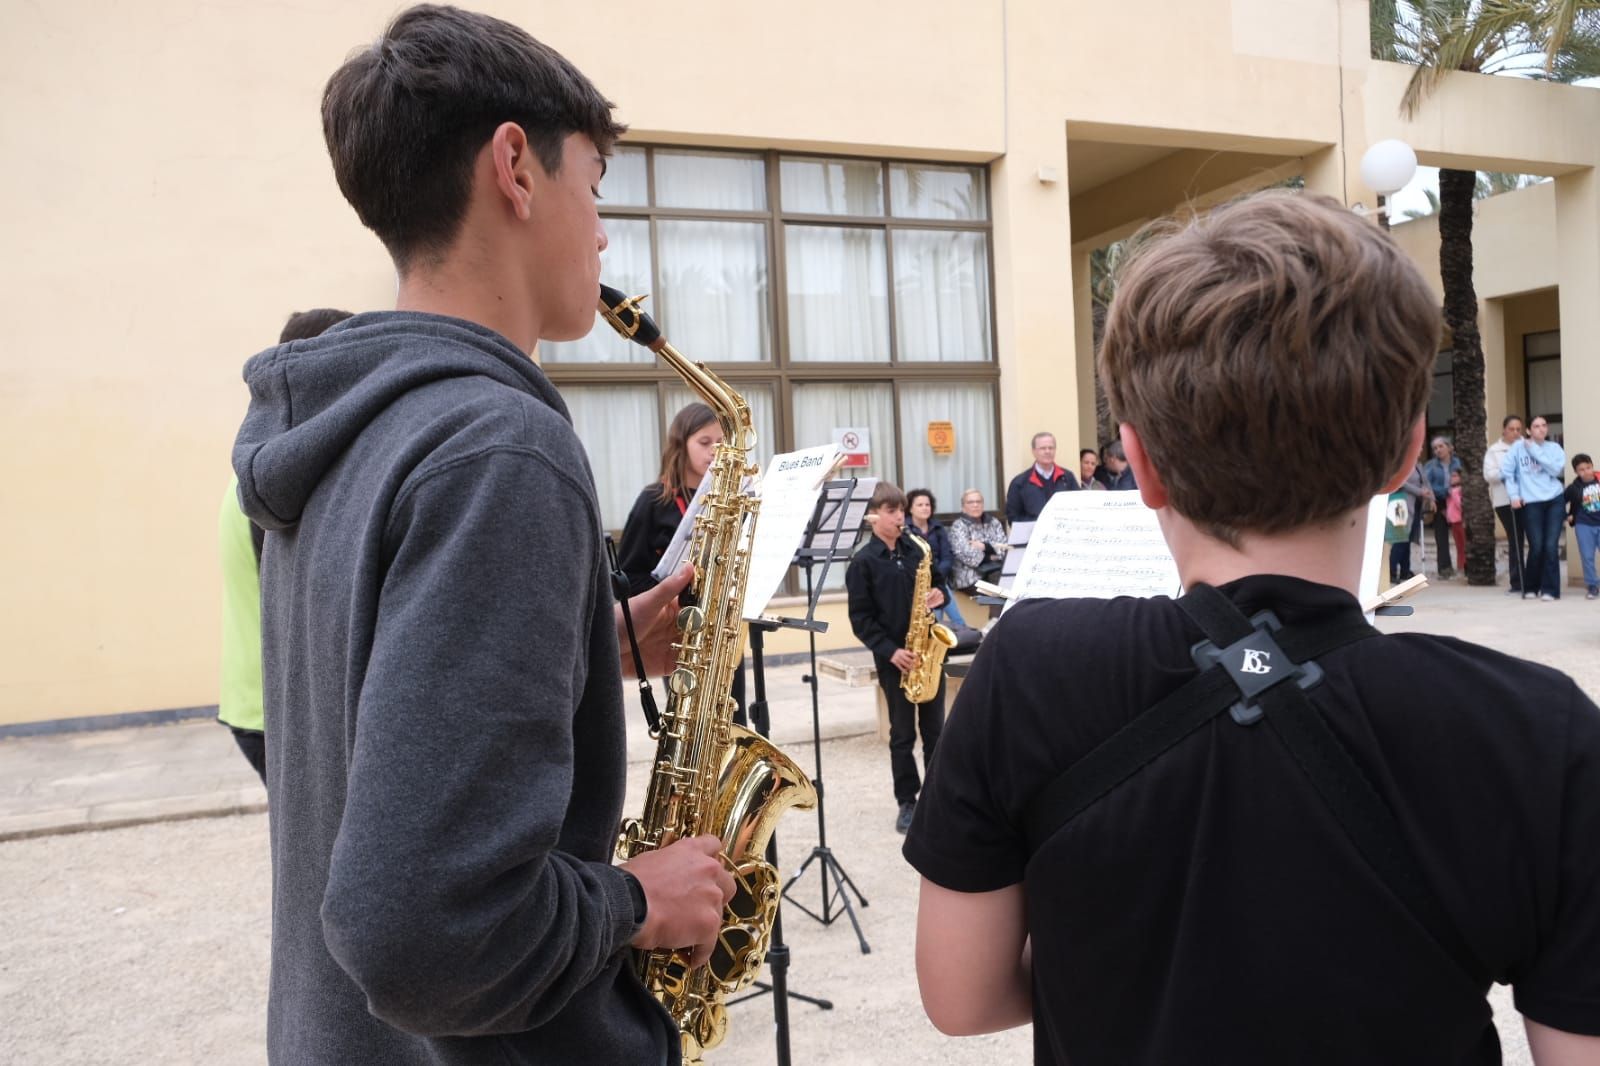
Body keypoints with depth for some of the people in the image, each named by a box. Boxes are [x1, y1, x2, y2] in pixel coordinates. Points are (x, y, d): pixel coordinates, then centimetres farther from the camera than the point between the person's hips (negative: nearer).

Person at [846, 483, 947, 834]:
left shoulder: (915, 551, 6)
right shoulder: (862, 561, -7)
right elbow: (860, 618, -9)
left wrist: (936, 597, -6)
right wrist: (890, 651, -17)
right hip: (893, 657, -4)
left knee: (935, 727, 10)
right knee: (903, 733, 5)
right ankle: (907, 802, 16)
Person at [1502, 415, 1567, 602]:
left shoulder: (1554, 448, 6)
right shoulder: (1518, 447, 2)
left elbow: (1556, 469, -10)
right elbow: (1506, 471, 2)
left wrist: (1535, 450, -9)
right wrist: (1514, 495, -3)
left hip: (1554, 501, 1)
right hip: (1531, 503, -1)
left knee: (1551, 546, -5)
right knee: (1537, 547, -5)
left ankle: (1550, 589, 3)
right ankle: (1530, 587, 14)